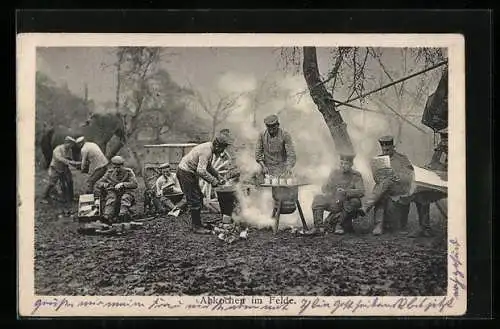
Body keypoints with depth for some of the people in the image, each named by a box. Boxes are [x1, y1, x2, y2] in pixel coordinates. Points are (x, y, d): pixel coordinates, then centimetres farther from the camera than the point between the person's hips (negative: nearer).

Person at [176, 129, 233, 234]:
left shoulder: (210, 148, 7)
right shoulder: (206, 151, -26)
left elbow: (208, 166, 21)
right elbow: (201, 170, -33)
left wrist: (218, 176, 12)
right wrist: (213, 181, -24)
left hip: (190, 173, 11)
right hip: (185, 173, -11)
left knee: (198, 198, 16)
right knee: (195, 200, -7)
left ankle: (196, 223, 25)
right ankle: (197, 227, 0)